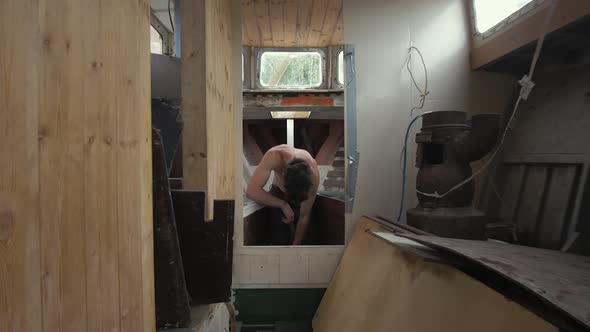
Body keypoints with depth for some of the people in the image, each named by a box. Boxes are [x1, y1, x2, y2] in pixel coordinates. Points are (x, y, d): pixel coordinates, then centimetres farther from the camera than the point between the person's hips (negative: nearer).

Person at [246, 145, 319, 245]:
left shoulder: (313, 174, -35)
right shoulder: (274, 156, -40)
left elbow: (304, 217, -25)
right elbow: (251, 191, -42)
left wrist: (296, 245, -22)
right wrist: (283, 205, -38)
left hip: (303, 195, 1)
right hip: (278, 195, 0)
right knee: (279, 240, -10)